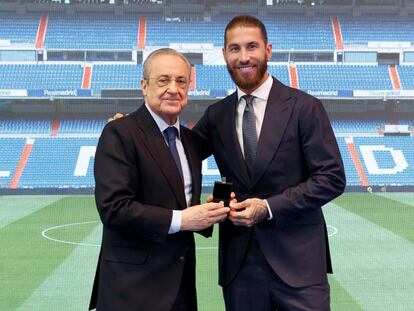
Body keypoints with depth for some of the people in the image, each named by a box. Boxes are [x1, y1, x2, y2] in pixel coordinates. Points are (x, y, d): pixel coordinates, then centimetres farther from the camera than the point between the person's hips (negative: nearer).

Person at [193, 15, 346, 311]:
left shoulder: (304, 107, -5)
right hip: (238, 261, 3)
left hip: (297, 259, -3)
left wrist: (269, 207, -15)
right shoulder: (216, 115, 7)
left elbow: (332, 178, -7)